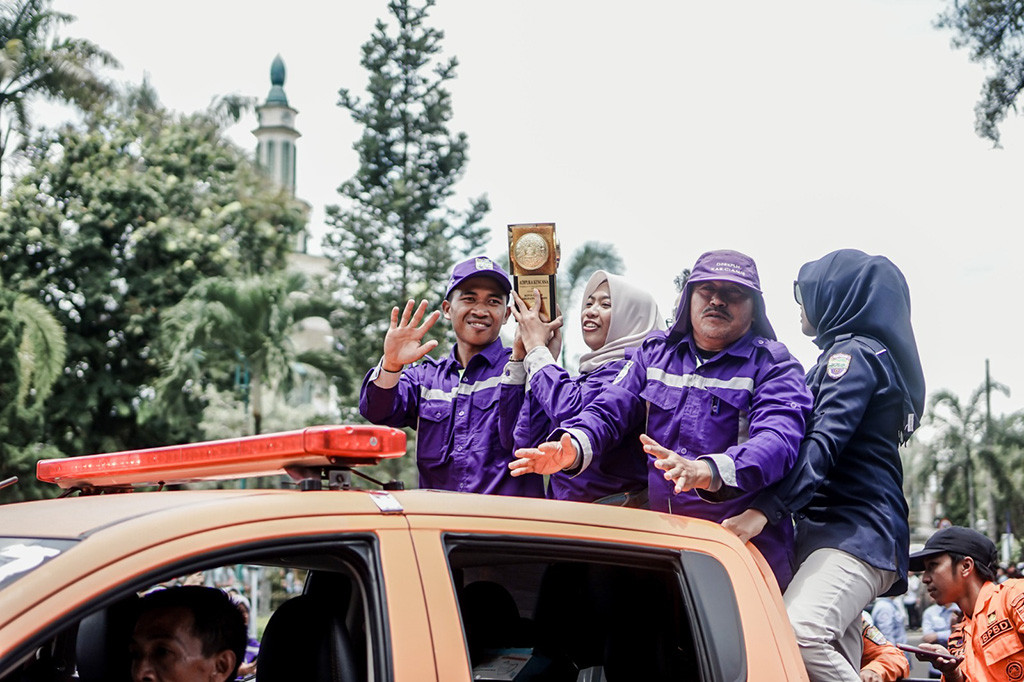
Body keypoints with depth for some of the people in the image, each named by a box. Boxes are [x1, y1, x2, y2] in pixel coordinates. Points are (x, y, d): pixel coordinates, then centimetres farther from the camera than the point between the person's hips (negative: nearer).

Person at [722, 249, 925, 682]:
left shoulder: (854, 353, -4)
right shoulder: (872, 352, 28)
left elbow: (824, 443, -19)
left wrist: (766, 508, -28)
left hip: (855, 530, -11)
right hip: (845, 530, 11)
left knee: (797, 633, -31)